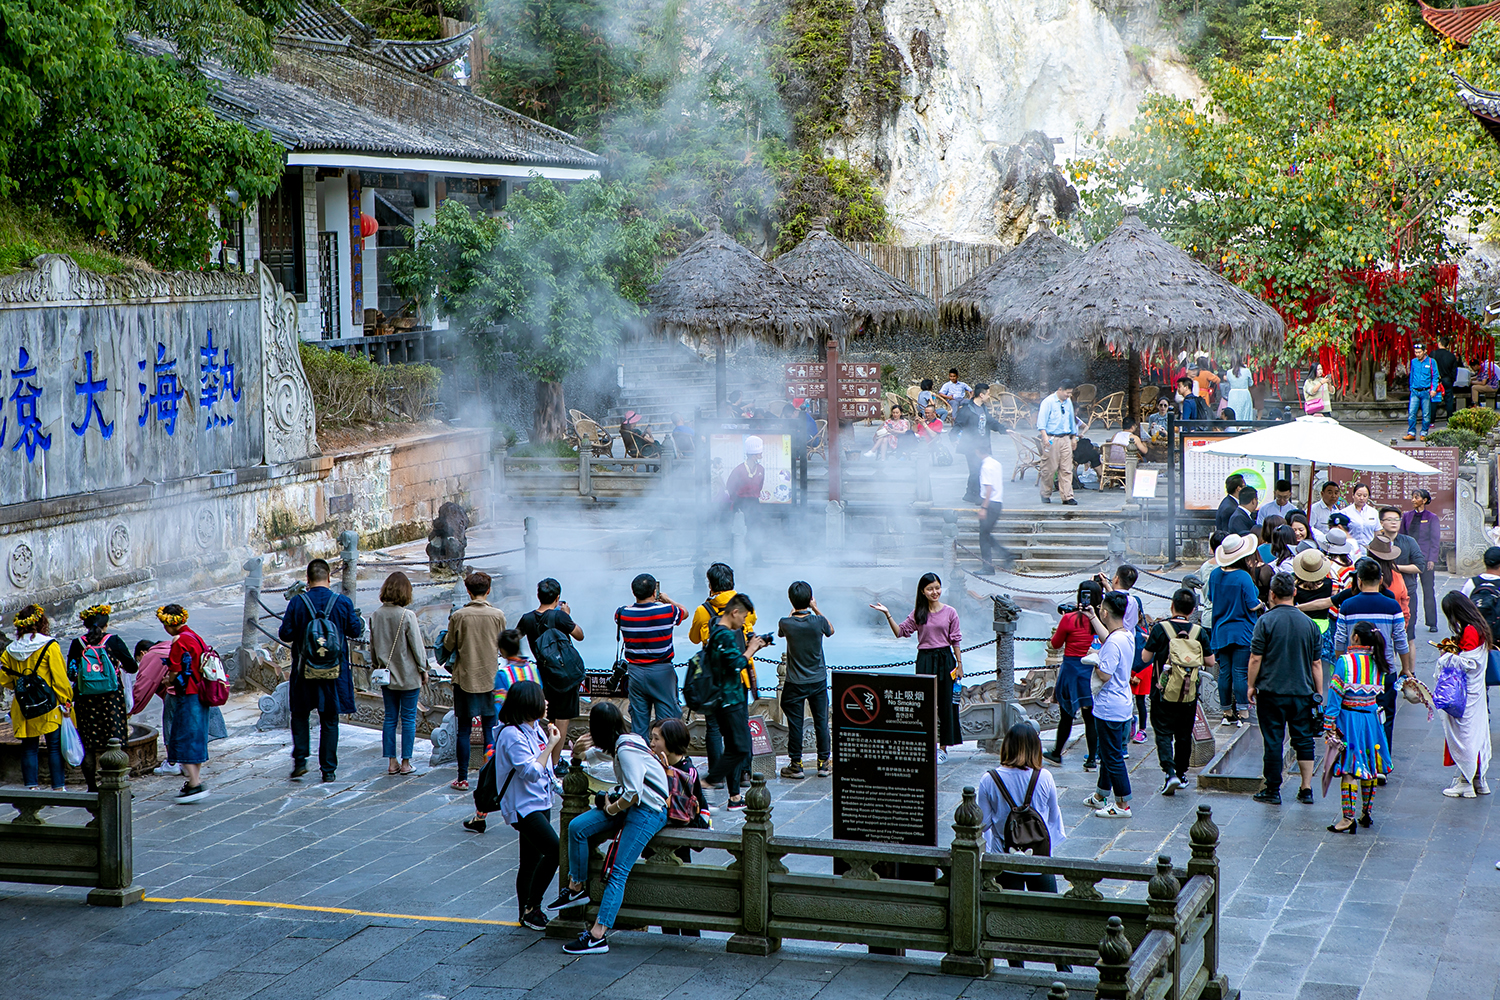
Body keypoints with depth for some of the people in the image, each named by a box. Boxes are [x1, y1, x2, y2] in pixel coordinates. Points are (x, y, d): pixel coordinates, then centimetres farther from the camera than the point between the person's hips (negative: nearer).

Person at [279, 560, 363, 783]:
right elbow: (355, 631, 5)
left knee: (300, 715, 17)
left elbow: (285, 634, -6)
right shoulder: (343, 602, -5)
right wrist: (360, 621, 26)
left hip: (304, 672, -1)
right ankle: (328, 770, 9)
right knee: (329, 721, 8)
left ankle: (300, 760, 5)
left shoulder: (297, 603, -8)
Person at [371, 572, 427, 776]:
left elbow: (373, 646, 7)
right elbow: (417, 646, -10)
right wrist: (423, 669, 3)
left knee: (390, 718, 11)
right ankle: (405, 763, 7)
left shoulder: (376, 616, -2)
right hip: (408, 675, -4)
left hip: (386, 675, 4)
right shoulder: (407, 615, -17)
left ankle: (391, 762, 12)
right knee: (408, 719, 4)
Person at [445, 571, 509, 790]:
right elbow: (503, 645, 5)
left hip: (465, 678, -1)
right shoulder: (498, 615, -6)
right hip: (490, 677, 1)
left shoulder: (458, 616, -10)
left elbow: (449, 646, -2)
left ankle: (462, 779, 8)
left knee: (464, 730, 5)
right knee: (490, 728, 10)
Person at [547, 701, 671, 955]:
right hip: (631, 805, 10)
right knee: (577, 827, 0)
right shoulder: (619, 743, 7)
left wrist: (612, 808, -9)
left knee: (618, 871, -16)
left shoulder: (626, 750, -22)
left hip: (649, 811, -10)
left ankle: (598, 937, -21)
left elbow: (633, 794, -28)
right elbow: (591, 752, 25)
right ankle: (576, 888, 12)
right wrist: (579, 749, 0)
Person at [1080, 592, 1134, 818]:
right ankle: (1101, 795, 37)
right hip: (1123, 704, 10)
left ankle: (1123, 805, 6)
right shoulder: (1127, 635, 4)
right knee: (1109, 753, 23)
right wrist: (1093, 618, 30)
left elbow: (1104, 675, -26)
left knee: (1113, 757, 0)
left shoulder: (1113, 643, -25)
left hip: (1110, 709, -10)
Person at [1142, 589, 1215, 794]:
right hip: (1189, 695, 3)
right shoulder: (1199, 632, -4)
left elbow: (1145, 658, -8)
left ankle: (1170, 772, -15)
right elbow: (1210, 662, 1)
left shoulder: (1160, 629, -11)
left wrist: (1150, 642, 12)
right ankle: (1181, 774, 25)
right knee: (1184, 735, 17)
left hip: (1163, 693, -3)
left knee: (1163, 733, 2)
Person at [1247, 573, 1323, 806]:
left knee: (1273, 741, 3)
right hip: (1302, 692, 3)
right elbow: (1316, 663, 6)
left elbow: (1256, 658, -9)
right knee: (1304, 739, 12)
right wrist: (1319, 694, 13)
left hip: (1271, 691, -3)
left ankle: (1273, 790, 10)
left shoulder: (1266, 621, -9)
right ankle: (1306, 789, 11)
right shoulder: (1308, 623, 2)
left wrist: (1251, 685, 3)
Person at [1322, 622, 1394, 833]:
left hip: (1348, 718, -5)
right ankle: (1366, 814, 26)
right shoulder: (1378, 664, 3)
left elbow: (1335, 696, -13)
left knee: (1349, 770, -4)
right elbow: (1378, 692, 9)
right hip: (1370, 719, 5)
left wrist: (1329, 727, -11)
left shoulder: (1345, 662, -13)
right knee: (1370, 768, 16)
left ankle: (1348, 818, -7)